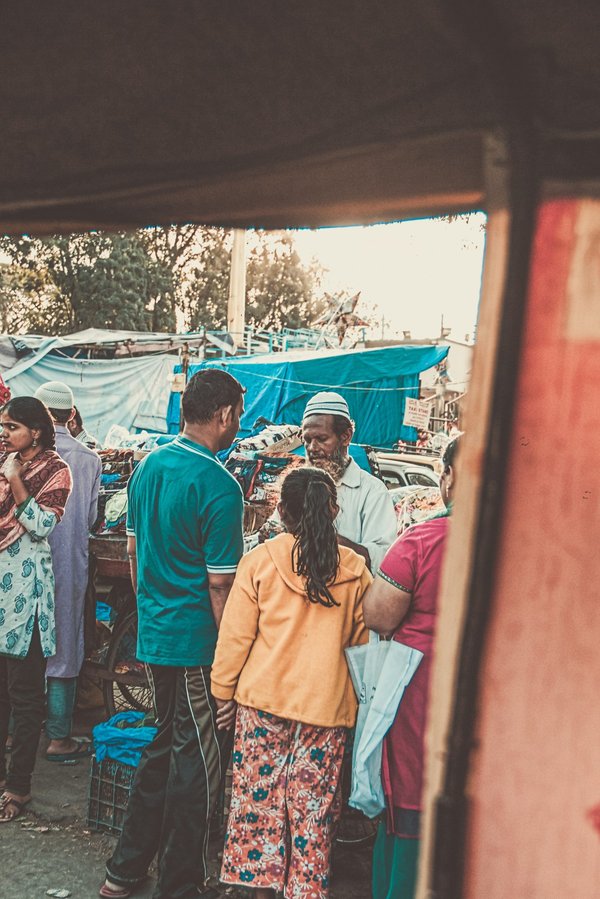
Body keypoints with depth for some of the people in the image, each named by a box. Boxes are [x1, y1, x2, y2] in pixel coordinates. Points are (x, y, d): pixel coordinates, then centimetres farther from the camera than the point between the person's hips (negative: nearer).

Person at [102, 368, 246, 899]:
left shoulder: (148, 467, 6)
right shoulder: (219, 486, -19)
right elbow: (220, 583, -18)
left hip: (152, 632, 8)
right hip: (196, 643, -8)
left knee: (166, 744, 21)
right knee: (199, 762, 5)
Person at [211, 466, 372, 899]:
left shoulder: (260, 560, -6)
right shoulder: (354, 568, -1)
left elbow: (236, 634, -3)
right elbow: (363, 638, 8)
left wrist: (224, 691, 8)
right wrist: (357, 691, 22)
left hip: (263, 698, -1)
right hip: (327, 702, 1)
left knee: (260, 793, 13)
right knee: (312, 806, 9)